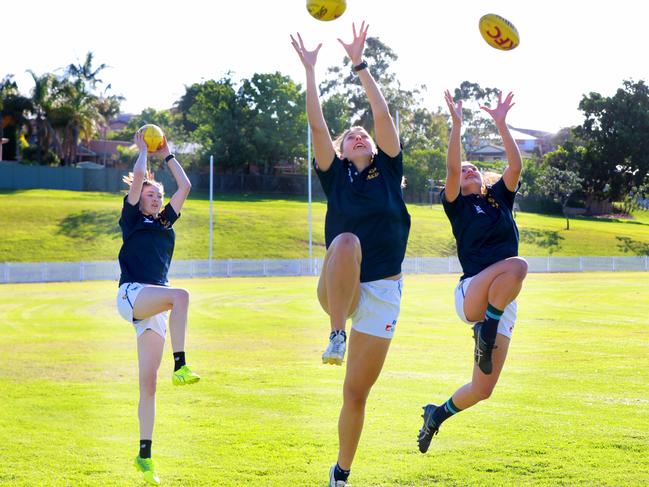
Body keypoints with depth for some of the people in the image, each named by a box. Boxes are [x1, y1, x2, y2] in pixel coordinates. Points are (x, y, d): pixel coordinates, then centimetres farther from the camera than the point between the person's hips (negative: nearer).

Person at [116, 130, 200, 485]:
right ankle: (180, 367, -42)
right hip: (132, 294, -5)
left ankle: (144, 455, -1)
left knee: (148, 382, 0)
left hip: (154, 308, 5)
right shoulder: (132, 219, 10)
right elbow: (138, 176, 0)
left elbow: (185, 187, 24)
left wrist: (168, 155, 29)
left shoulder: (165, 222, 24)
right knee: (180, 295, -34)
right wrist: (143, 149, 14)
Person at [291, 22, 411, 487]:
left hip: (382, 294, 1)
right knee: (346, 242, -35)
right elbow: (317, 124, -2)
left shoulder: (388, 171, 8)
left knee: (357, 393, 2)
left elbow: (383, 115, -2)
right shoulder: (336, 176, 8)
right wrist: (310, 70, -7)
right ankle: (337, 335, -27)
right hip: (339, 290, -1)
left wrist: (360, 64, -5)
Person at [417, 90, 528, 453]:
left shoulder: (500, 198, 19)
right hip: (472, 294, -4)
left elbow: (516, 166, 3)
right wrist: (457, 124, -17)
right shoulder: (458, 205, 8)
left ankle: (438, 415, 29)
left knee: (482, 391, 0)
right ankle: (485, 332, -19)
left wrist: (501, 123, -4)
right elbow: (451, 168, -10)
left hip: (503, 307, 5)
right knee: (516, 265, -36)